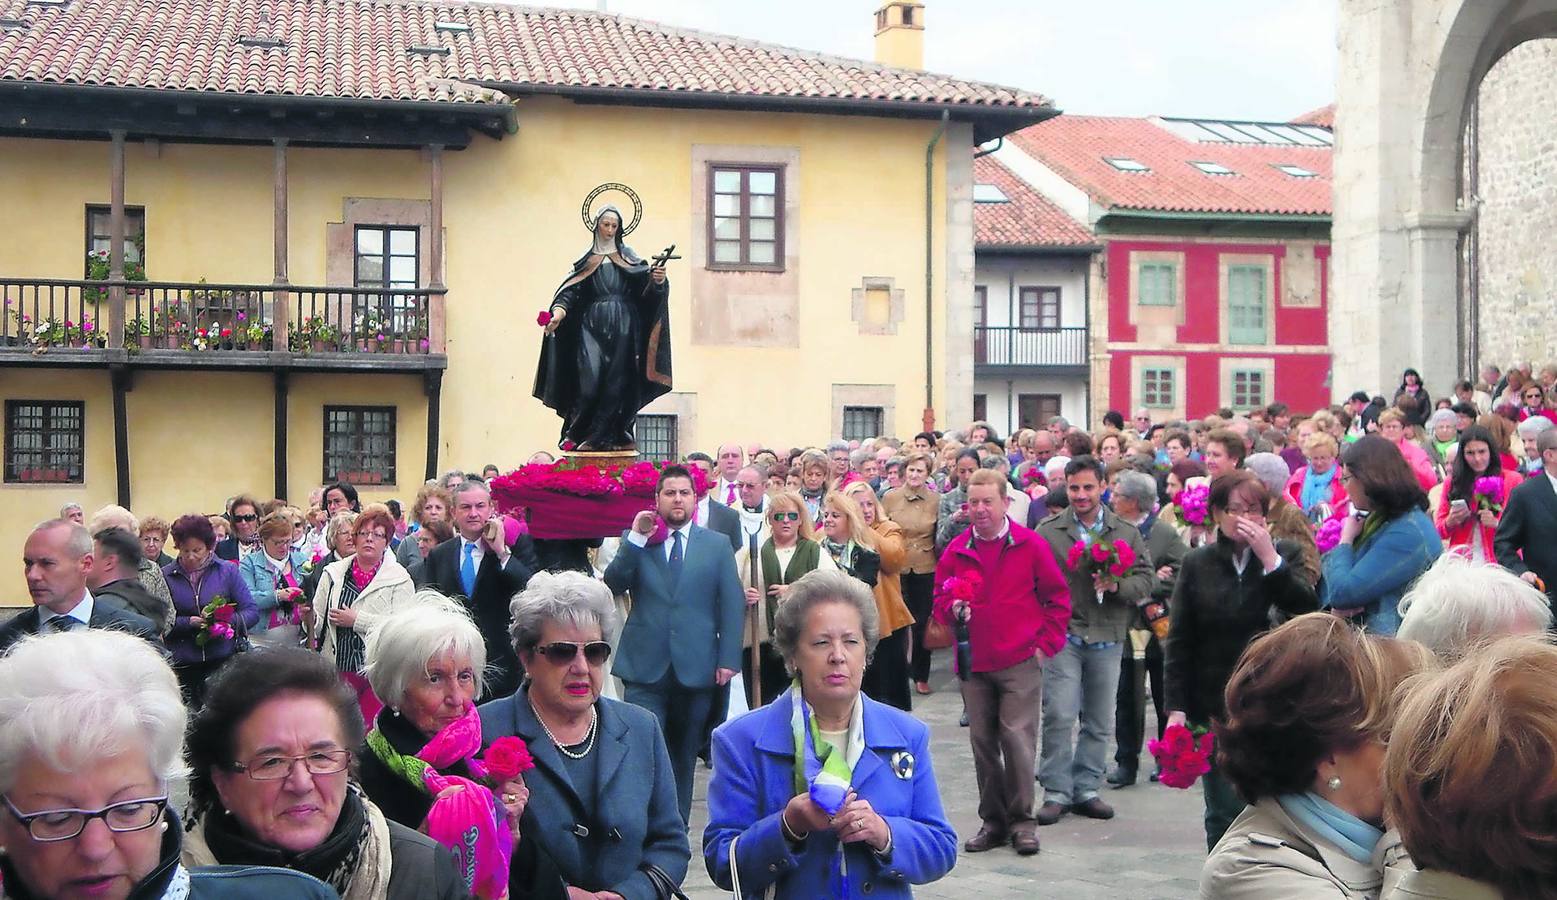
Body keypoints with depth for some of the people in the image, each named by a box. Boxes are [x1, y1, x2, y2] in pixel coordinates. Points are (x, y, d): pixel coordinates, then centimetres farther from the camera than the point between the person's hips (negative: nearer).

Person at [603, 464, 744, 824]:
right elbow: (613, 584, -5)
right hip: (645, 666, -1)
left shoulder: (717, 545, 8)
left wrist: (728, 658, -4)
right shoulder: (636, 541, 9)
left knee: (684, 753, 11)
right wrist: (636, 538, -12)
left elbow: (733, 604, 5)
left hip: (696, 668, 1)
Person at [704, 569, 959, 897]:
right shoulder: (742, 742, -1)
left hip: (886, 893, 2)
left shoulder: (908, 735, 8)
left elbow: (942, 850, 6)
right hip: (787, 894, -1)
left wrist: (885, 835, -12)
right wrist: (790, 826, -20)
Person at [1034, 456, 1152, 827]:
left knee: (1099, 722, 9)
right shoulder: (1049, 531, 1)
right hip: (1062, 633, -3)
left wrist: (1116, 585, -15)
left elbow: (1146, 580, 4)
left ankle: (1085, 789, 21)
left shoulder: (1126, 533, 7)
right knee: (1059, 716, -8)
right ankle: (1057, 792, 3)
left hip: (1107, 639, 3)